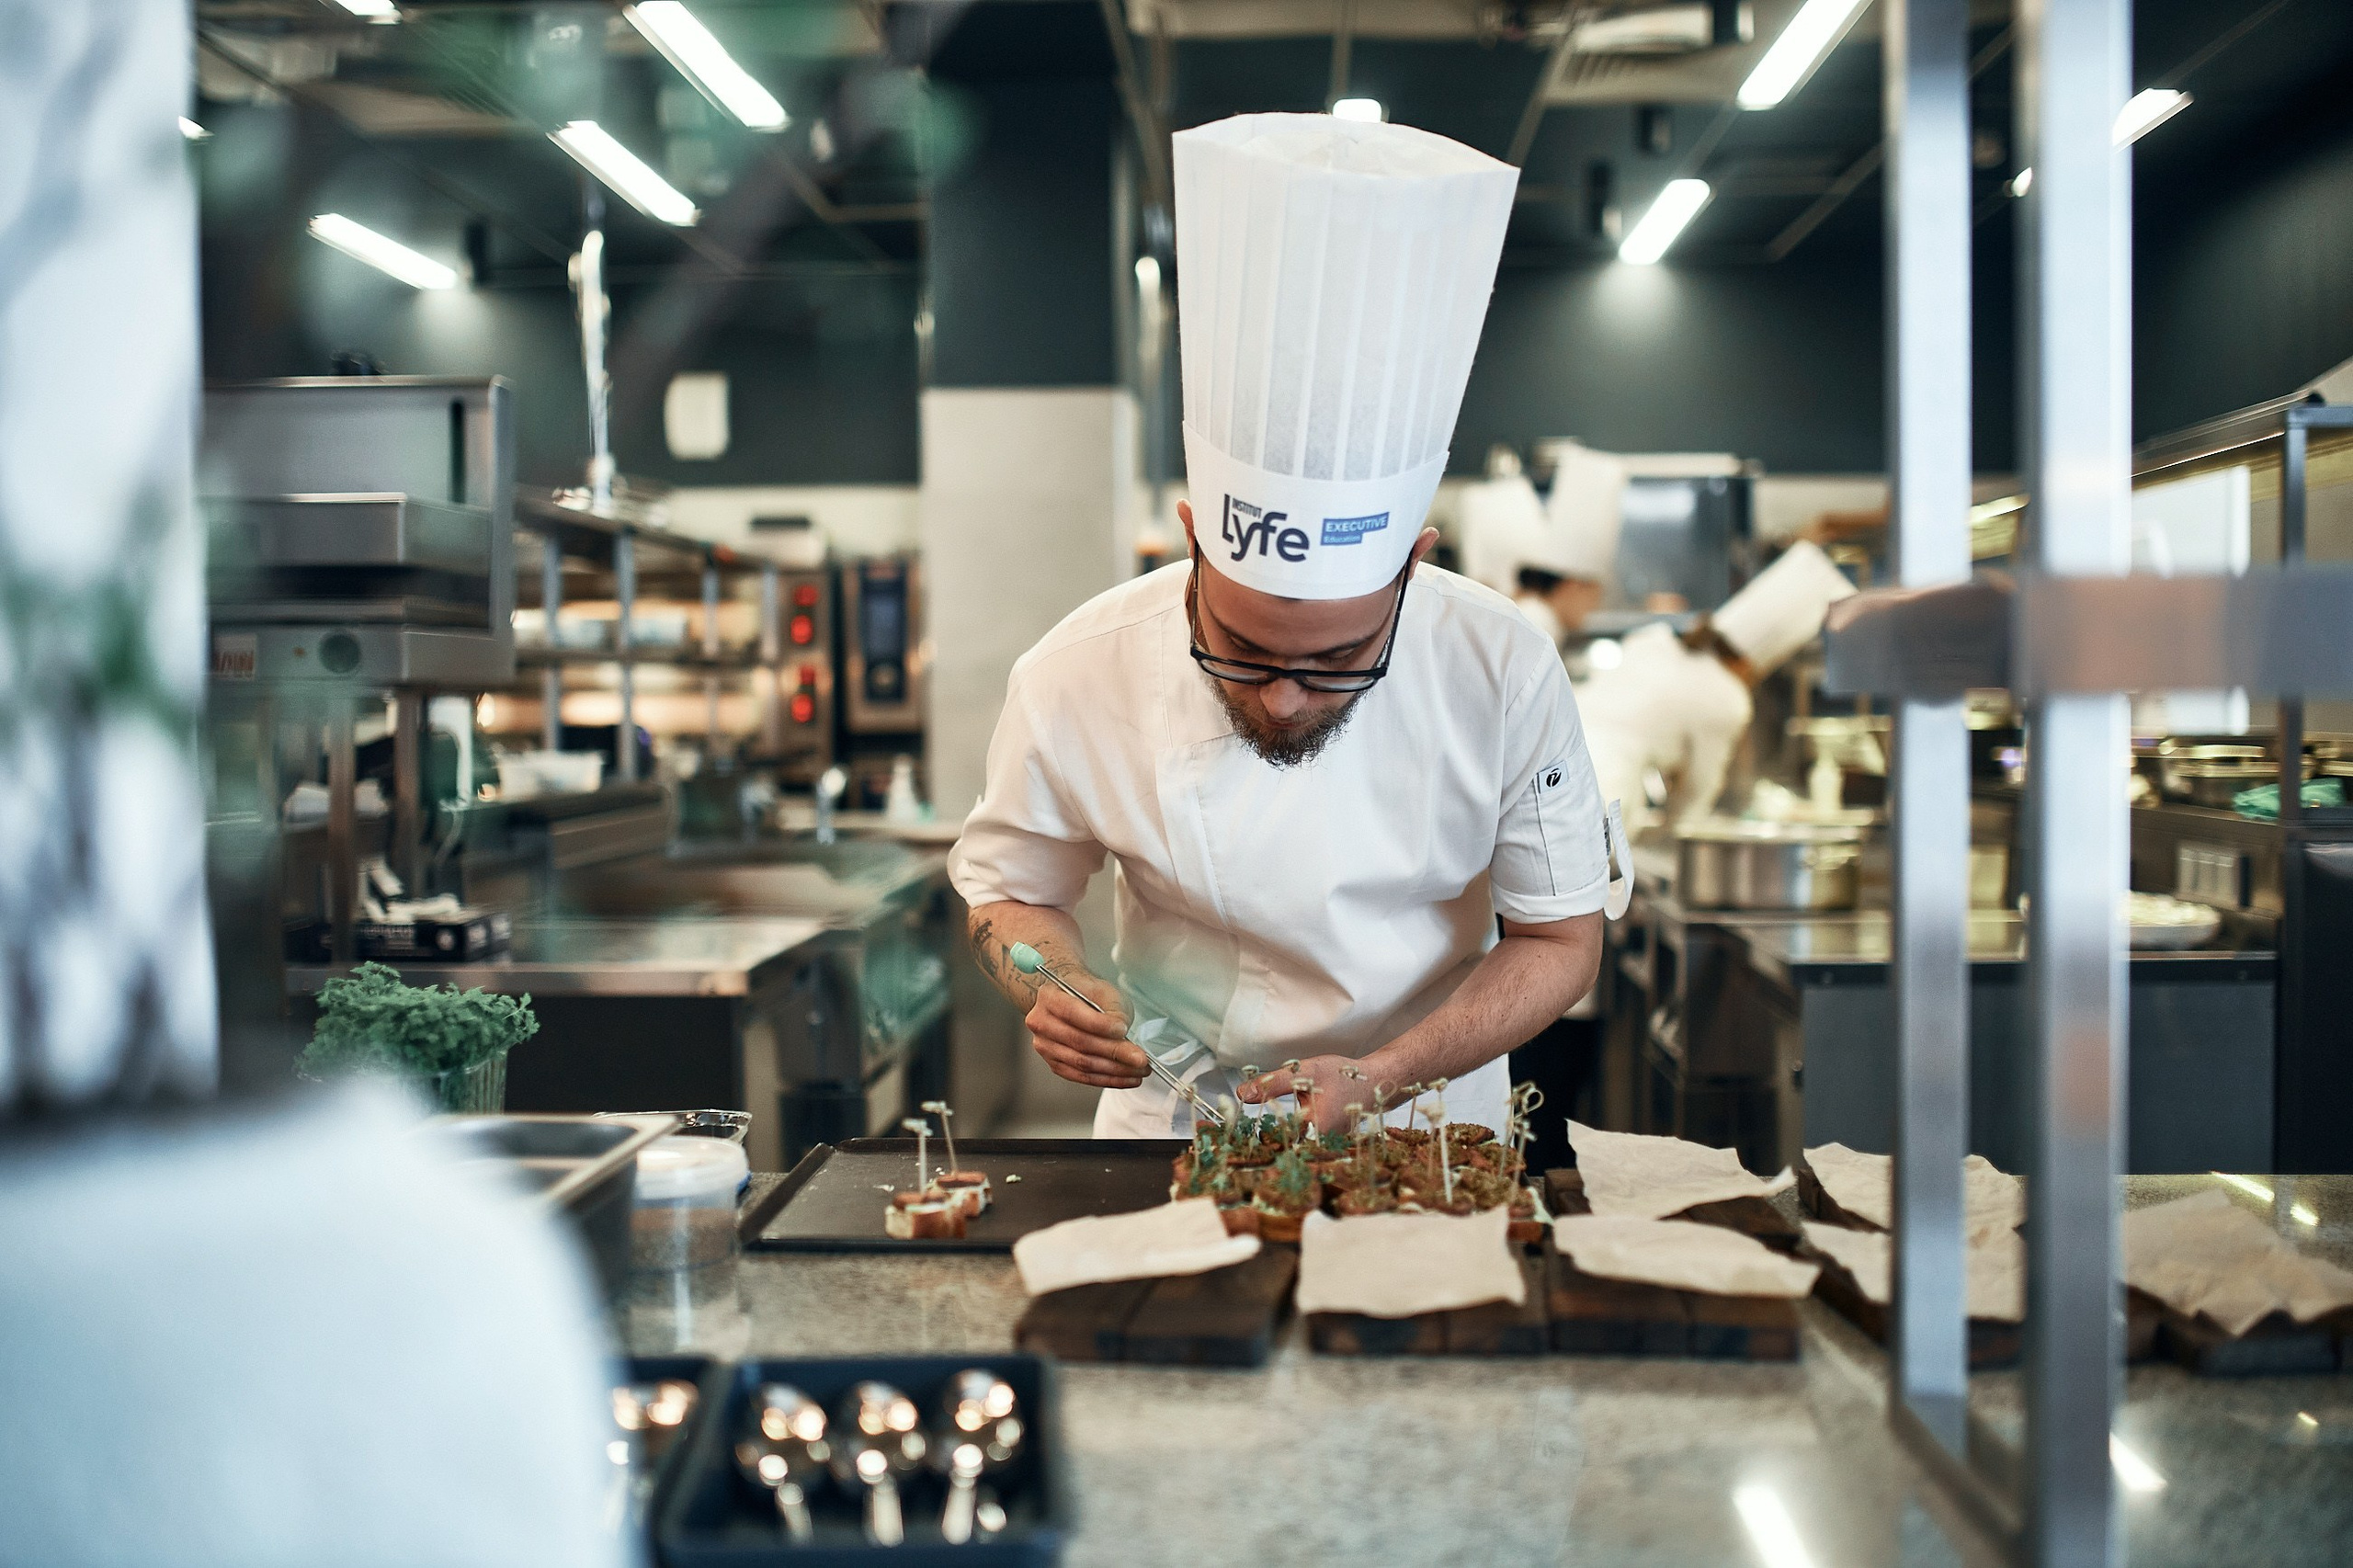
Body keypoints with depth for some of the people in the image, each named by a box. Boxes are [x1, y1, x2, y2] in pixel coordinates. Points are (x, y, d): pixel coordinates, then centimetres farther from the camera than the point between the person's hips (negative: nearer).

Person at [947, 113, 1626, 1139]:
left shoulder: (1503, 675, -15)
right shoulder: (1079, 679, -15)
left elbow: (1559, 938, -5)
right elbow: (1010, 890, 3)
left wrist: (1380, 1081, -19)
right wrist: (1060, 991, -19)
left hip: (1431, 1125, 0)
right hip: (1172, 1129, 0)